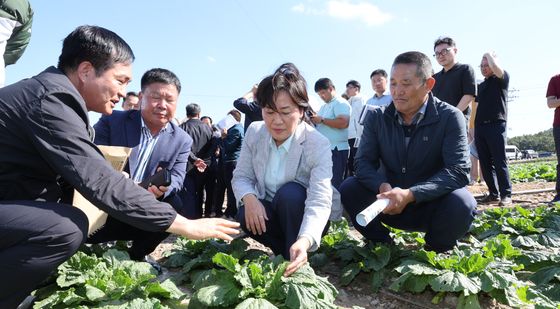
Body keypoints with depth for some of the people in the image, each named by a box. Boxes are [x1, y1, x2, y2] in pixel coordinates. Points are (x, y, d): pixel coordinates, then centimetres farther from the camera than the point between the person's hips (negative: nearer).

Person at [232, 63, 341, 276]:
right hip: (267, 212, 3)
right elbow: (241, 177, -5)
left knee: (290, 193, -34)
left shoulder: (318, 144, -25)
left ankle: (297, 265, -16)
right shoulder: (254, 132, -12)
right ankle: (284, 254, -3)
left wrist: (304, 241, -54)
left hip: (303, 219, -2)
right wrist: (249, 198, -29)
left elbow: (320, 201, -34)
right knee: (245, 215, -28)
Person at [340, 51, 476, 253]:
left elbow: (459, 171, -20)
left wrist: (410, 194, -34)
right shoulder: (377, 117, -3)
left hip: (431, 205, -2)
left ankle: (436, 252, 1)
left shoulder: (450, 117, -12)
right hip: (391, 205, 2)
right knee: (349, 189, -19)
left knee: (462, 204, -32)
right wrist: (383, 187, -29)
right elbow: (363, 162, -7)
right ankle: (383, 246, 3)